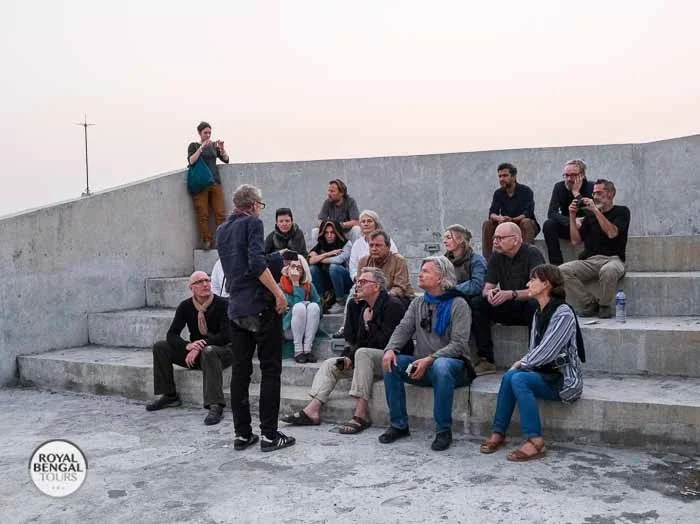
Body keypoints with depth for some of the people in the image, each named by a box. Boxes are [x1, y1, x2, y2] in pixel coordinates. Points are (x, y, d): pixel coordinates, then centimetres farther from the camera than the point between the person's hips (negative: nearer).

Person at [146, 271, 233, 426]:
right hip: (196, 353, 6)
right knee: (160, 347, -7)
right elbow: (172, 335, -5)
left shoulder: (222, 304, -14)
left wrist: (200, 347, -28)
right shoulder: (185, 306, -1)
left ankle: (215, 406, -44)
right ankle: (169, 396, 1)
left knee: (208, 352, -40)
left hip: (222, 351, -5)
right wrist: (188, 345, -27)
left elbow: (226, 336, -21)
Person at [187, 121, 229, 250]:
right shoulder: (194, 146, 9)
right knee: (203, 215, -5)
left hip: (215, 182, 3)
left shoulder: (213, 146, 17)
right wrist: (202, 147, -16)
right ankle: (206, 241, 0)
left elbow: (226, 159, 10)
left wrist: (222, 148, -7)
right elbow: (191, 161, -8)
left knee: (220, 213, -4)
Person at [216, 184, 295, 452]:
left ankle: (242, 433, 13)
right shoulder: (252, 223, -7)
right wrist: (279, 293, -16)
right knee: (270, 370, 0)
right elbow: (257, 263, -20)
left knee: (240, 370, 9)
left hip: (236, 308, 7)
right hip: (261, 306, -7)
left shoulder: (221, 230, 15)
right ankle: (269, 434, 1)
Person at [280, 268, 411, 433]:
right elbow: (355, 340, 14)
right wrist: (348, 356, -4)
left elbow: (386, 341, -23)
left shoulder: (392, 305, -14)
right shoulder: (363, 307, 13)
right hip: (367, 358, 9)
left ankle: (361, 414, -35)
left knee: (362, 353, -35)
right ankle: (312, 411, -10)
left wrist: (369, 324, -12)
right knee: (330, 364, 1)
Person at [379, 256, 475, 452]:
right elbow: (404, 329, 0)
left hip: (453, 364, -5)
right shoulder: (418, 303, 12)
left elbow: (458, 344, -16)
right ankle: (399, 425, -8)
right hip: (423, 365, 6)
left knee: (441, 366, -38)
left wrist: (430, 359, -27)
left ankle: (443, 430, -24)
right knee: (391, 363, -17)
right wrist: (391, 349, -21)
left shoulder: (458, 304, -7)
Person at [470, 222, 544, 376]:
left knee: (535, 305, -38)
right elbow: (487, 287, 2)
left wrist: (511, 294, -37)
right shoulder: (496, 257, 2)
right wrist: (490, 293, -24)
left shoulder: (532, 254, -15)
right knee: (476, 304, -17)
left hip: (527, 307, -5)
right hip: (507, 309, 5)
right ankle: (486, 361, -18)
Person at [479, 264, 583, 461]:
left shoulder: (563, 313, -14)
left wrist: (520, 364, -8)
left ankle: (535, 442, -28)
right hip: (546, 374, 7)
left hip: (564, 379, -7)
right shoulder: (538, 313, 14)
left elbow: (545, 353, -19)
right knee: (509, 376, -19)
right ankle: (498, 434, -14)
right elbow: (534, 351, 15)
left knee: (518, 378, -28)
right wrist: (520, 364, -4)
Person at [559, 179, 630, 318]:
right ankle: (590, 303, -12)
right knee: (562, 270, -24)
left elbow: (612, 233, -10)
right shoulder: (590, 215, 23)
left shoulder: (621, 211, 11)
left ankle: (605, 306, -14)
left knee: (608, 270, -41)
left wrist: (596, 211, -11)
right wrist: (572, 216, 7)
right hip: (589, 261, 4)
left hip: (612, 259, -4)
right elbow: (575, 240, 15)